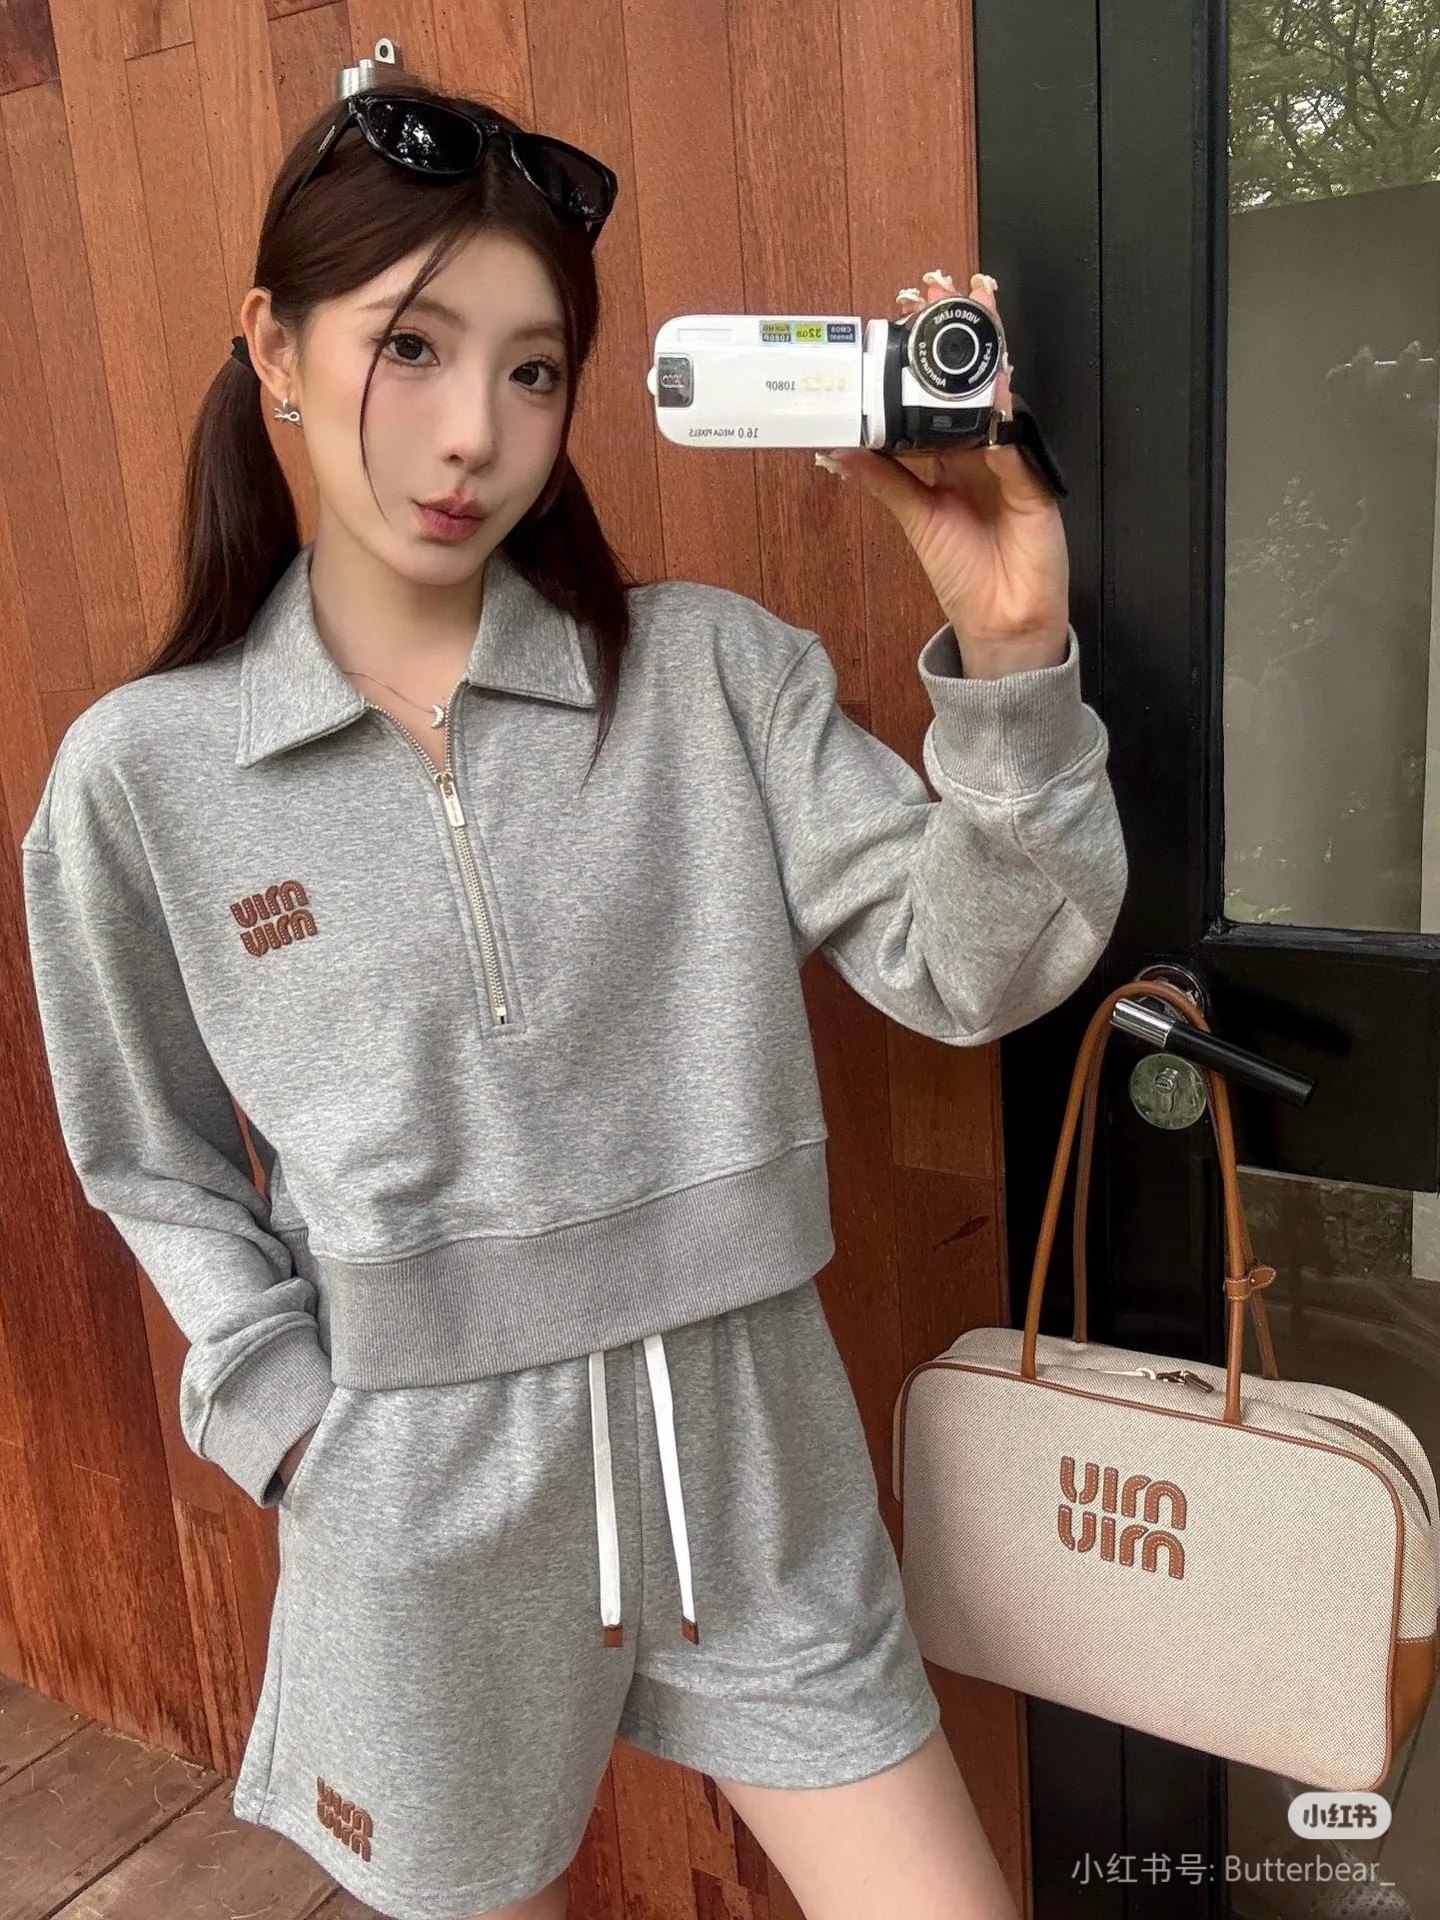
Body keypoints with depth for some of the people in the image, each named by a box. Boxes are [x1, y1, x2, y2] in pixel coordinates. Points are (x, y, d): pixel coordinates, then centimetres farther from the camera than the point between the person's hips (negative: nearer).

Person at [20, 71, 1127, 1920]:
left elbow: (973, 971, -11)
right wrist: (298, 1426, -6)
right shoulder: (141, 771, -6)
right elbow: (159, 1167, 4)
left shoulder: (711, 670, -7)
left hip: (749, 1451, 1)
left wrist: (1012, 658, -25)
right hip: (425, 1493, 0)